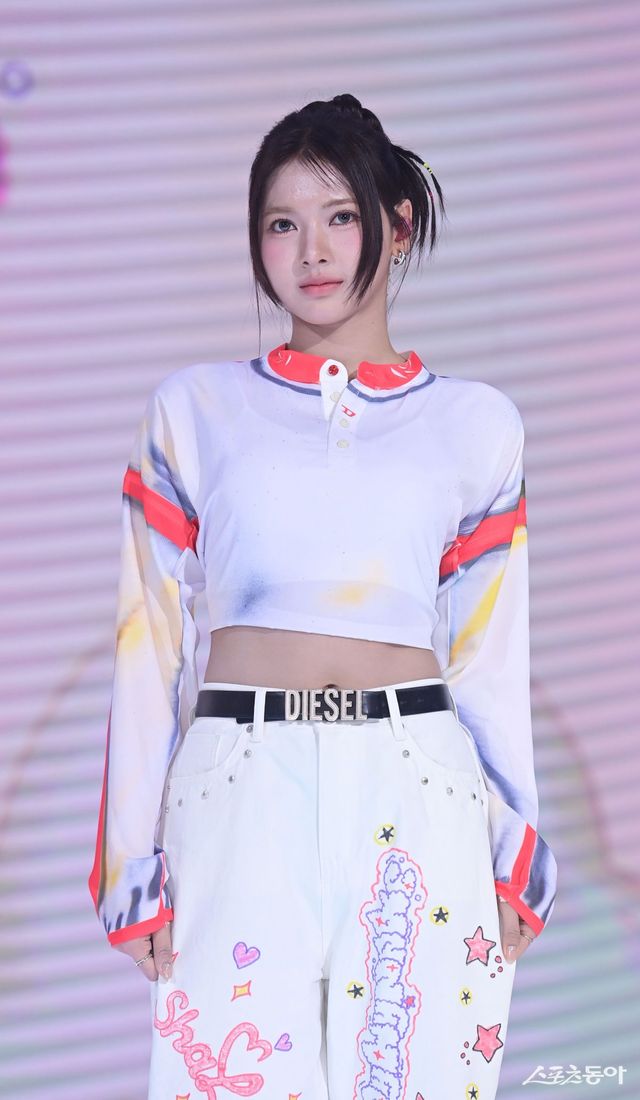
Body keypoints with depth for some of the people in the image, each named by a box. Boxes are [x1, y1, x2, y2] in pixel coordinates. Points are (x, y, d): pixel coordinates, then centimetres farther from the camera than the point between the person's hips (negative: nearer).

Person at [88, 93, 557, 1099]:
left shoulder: (474, 425, 10)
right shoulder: (195, 411, 8)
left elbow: (490, 657, 11)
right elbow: (149, 644, 7)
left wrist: (515, 864, 7)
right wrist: (134, 867, 2)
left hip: (417, 800, 1)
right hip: (238, 798, 0)